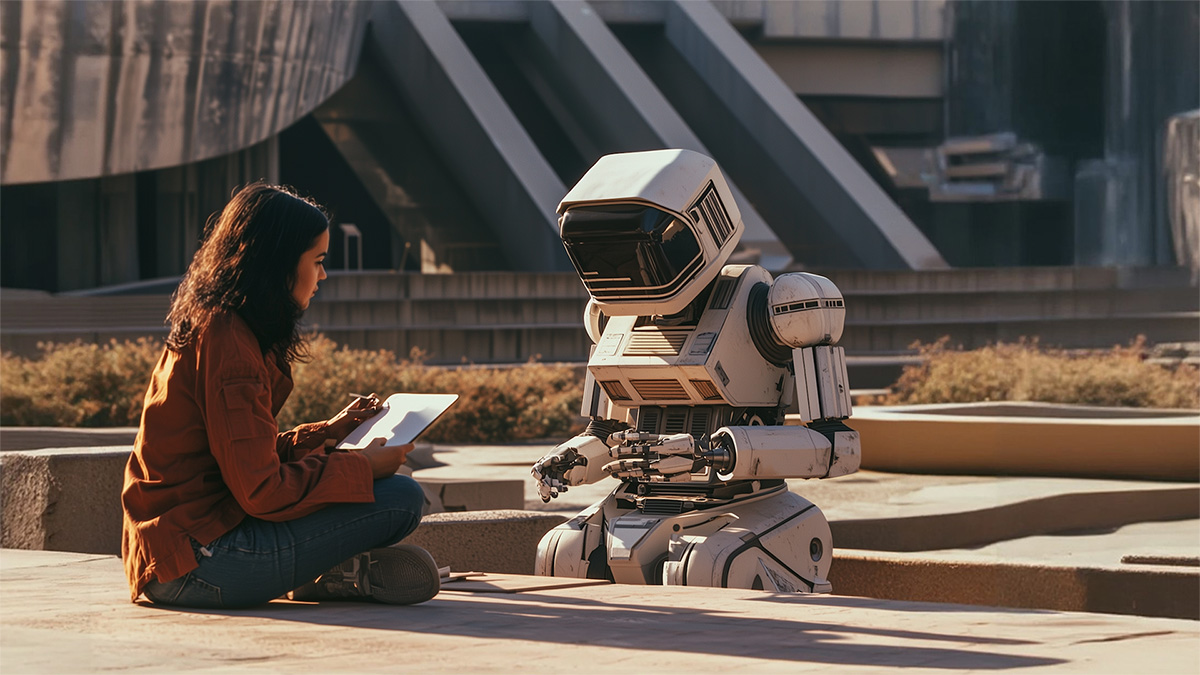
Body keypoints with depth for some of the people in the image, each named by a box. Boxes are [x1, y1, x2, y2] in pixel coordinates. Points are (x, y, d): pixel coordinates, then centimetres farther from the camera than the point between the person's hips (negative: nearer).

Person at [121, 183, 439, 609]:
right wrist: (363, 468, -7)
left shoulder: (208, 327, 15)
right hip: (196, 565, -11)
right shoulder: (227, 341, -16)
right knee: (401, 499, -15)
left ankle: (333, 569, 3)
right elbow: (260, 491, -18)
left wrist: (328, 432, 20)